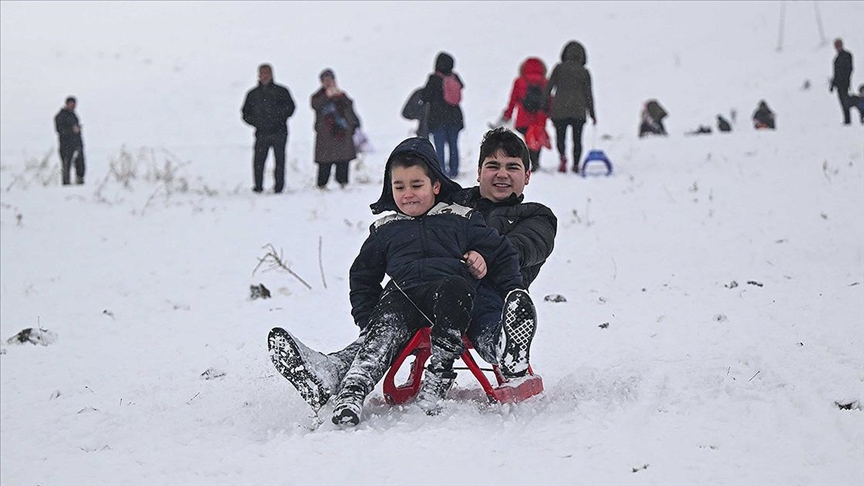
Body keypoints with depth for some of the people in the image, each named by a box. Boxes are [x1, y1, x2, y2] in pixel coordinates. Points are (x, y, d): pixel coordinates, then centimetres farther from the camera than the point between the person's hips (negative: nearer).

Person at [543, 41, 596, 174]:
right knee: (577, 139, 11)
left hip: (560, 109, -1)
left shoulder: (559, 68, 2)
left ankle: (562, 156, -20)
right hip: (579, 111, 1)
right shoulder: (584, 72, 5)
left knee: (560, 136, 7)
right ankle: (576, 164, 3)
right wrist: (592, 114, 13)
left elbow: (548, 87, 0)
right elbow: (588, 94, 7)